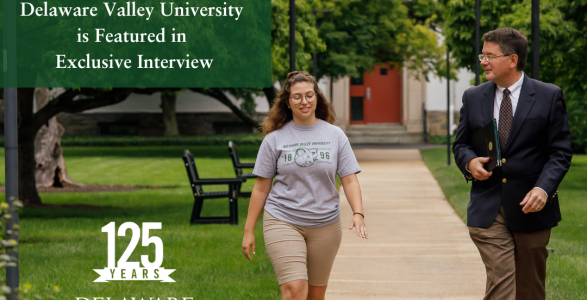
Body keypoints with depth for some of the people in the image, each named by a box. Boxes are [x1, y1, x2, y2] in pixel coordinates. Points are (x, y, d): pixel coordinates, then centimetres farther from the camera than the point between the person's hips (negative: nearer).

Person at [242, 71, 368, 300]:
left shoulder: (335, 136, 4)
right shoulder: (274, 139, 0)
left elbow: (349, 180, 3)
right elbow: (261, 187, 3)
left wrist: (358, 214, -14)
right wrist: (249, 230, 2)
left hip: (325, 225, 3)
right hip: (283, 222, -2)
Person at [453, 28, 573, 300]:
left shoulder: (549, 97, -1)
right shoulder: (473, 98, 7)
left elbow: (560, 152, -3)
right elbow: (460, 144, 15)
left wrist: (544, 188, -19)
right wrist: (470, 161, -10)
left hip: (530, 206, -1)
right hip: (487, 208, 1)